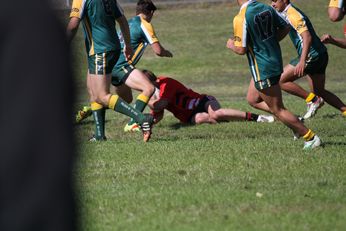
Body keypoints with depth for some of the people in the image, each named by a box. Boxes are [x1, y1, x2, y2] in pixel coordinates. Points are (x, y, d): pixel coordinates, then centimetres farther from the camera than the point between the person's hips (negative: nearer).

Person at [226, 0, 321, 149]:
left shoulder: (241, 18, -21)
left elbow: (241, 49, -20)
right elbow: (284, 28, 12)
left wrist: (231, 45, 2)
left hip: (262, 69, -9)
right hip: (275, 61, 9)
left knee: (277, 109, 0)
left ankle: (310, 137, -1)